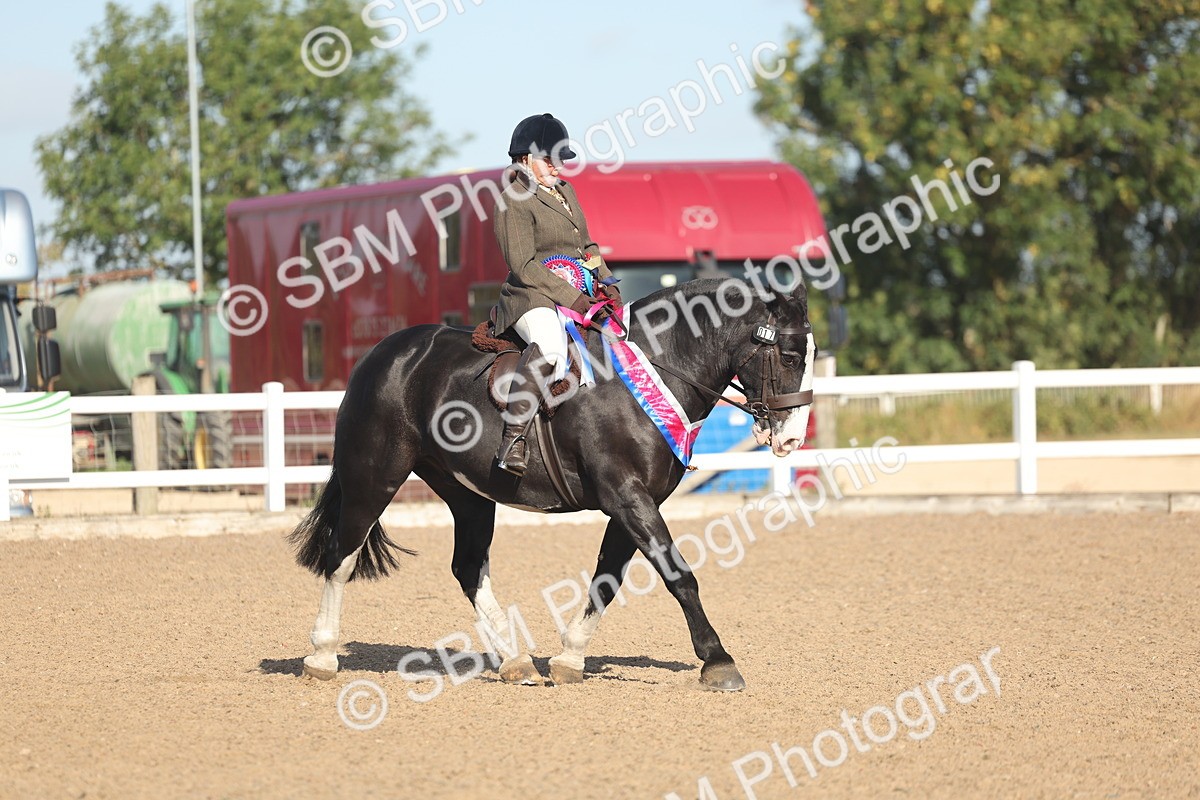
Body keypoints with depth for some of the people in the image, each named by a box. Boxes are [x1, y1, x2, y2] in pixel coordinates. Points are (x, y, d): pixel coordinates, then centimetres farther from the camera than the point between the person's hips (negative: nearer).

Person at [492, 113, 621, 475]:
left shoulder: (566, 192, 21)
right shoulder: (514, 203, -6)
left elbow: (587, 245, 25)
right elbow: (524, 265, -15)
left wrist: (607, 283, 7)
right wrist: (571, 297, -20)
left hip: (581, 296, 9)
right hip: (533, 299, -9)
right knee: (549, 343, -40)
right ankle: (512, 440, -42)